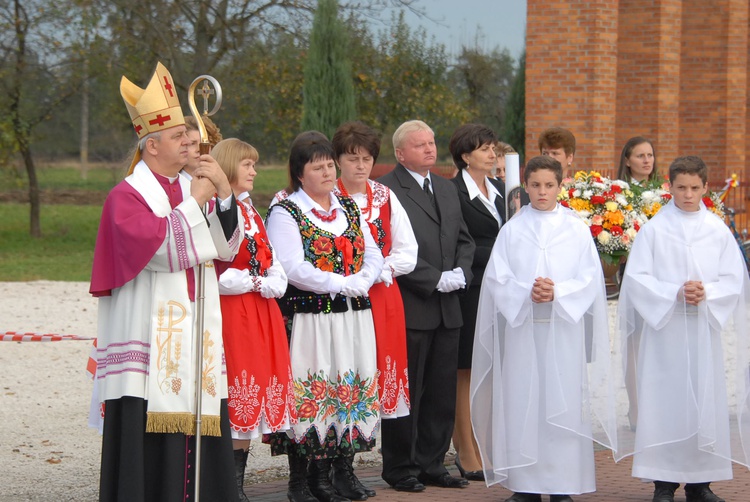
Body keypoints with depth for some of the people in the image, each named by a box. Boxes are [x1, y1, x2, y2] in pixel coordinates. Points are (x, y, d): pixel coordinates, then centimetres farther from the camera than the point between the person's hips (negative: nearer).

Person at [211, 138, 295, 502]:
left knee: (254, 392, 8)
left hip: (262, 311, 8)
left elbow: (271, 262, 17)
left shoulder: (249, 210, 19)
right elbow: (217, 273, -19)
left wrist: (269, 286, -3)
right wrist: (252, 283, -6)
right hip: (230, 311, -8)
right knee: (234, 392, -8)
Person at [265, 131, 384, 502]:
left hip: (351, 317, 6)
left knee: (343, 393, 6)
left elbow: (374, 256, 11)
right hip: (307, 317, -6)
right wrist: (342, 283, -16)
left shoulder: (349, 209, 16)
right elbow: (293, 268, -15)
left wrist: (359, 283, -10)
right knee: (307, 395, -6)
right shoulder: (285, 213, -4)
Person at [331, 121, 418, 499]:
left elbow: (407, 253, 8)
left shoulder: (385, 197, 11)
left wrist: (377, 272, -6)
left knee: (377, 375, 2)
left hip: (382, 296, 5)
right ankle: (340, 470, -2)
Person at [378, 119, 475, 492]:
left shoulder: (446, 189, 18)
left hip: (447, 308, 7)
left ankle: (431, 464, 18)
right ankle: (400, 468, 9)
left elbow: (464, 239, 20)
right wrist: (435, 279, -15)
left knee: (442, 393, 9)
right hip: (409, 307, -7)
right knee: (406, 391, -1)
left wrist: (460, 273, 0)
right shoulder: (386, 191, -9)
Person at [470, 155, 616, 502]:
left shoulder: (577, 230, 5)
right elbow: (497, 278, 2)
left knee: (563, 404, -2)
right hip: (521, 327, 1)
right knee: (522, 402, -1)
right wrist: (527, 293, -15)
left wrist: (557, 293, -15)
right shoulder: (512, 230, 7)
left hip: (565, 327, -1)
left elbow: (590, 279, 2)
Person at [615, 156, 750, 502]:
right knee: (664, 401, -3)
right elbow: (637, 278, -2)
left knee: (704, 402, 1)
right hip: (664, 330, -2)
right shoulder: (654, 229, 1)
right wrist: (675, 293, -15)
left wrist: (707, 293, -13)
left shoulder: (718, 231, 6)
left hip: (705, 330, 2)